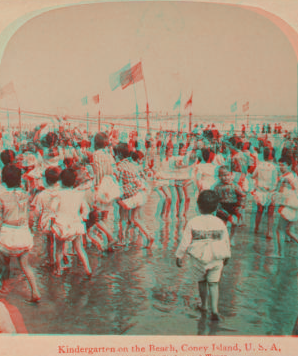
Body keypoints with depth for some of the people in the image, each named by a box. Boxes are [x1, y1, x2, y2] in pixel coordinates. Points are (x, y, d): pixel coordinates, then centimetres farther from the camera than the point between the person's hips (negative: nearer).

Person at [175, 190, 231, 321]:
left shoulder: (193, 223, -11)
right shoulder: (220, 223, -5)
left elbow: (185, 242, -9)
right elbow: (226, 242, 5)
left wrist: (179, 256, 3)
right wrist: (226, 256, 21)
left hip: (198, 259, 0)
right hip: (216, 259, 1)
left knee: (202, 281, 20)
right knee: (213, 283, 10)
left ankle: (204, 305, 36)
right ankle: (214, 309, -1)